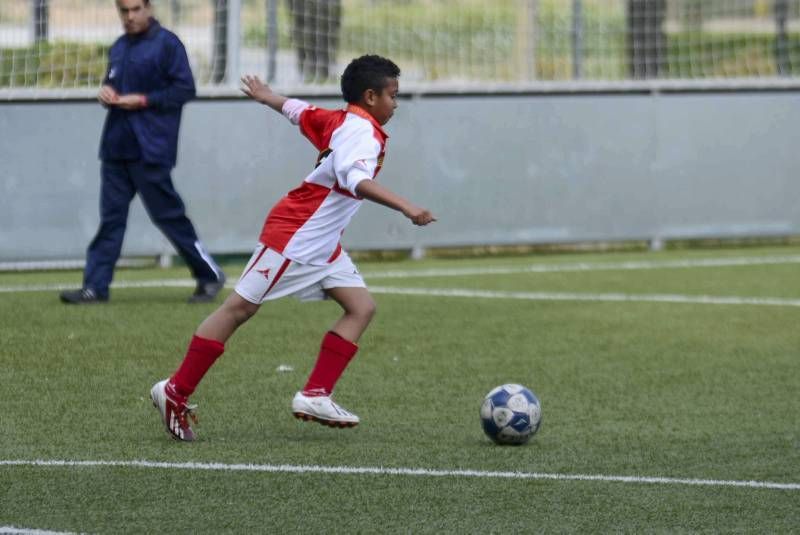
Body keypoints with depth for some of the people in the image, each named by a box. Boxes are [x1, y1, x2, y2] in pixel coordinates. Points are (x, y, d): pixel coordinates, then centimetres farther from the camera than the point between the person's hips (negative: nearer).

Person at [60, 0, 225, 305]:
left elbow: (185, 89, -11)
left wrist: (142, 100, -17)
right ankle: (95, 287, 1)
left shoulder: (166, 44, -7)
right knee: (110, 217, 3)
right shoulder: (119, 48, 16)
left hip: (150, 150, -7)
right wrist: (106, 92, 3)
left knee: (168, 215, -3)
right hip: (116, 148, 7)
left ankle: (210, 276, 10)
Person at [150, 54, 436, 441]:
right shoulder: (362, 131, -19)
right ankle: (175, 392, 2)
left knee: (361, 307, -1)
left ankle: (315, 396, -6)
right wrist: (405, 207, -47)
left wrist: (264, 96, 46)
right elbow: (356, 180, -38)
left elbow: (297, 110, 27)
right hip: (293, 235, -10)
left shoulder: (339, 120, 10)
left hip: (320, 245, 10)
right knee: (240, 307, -4)